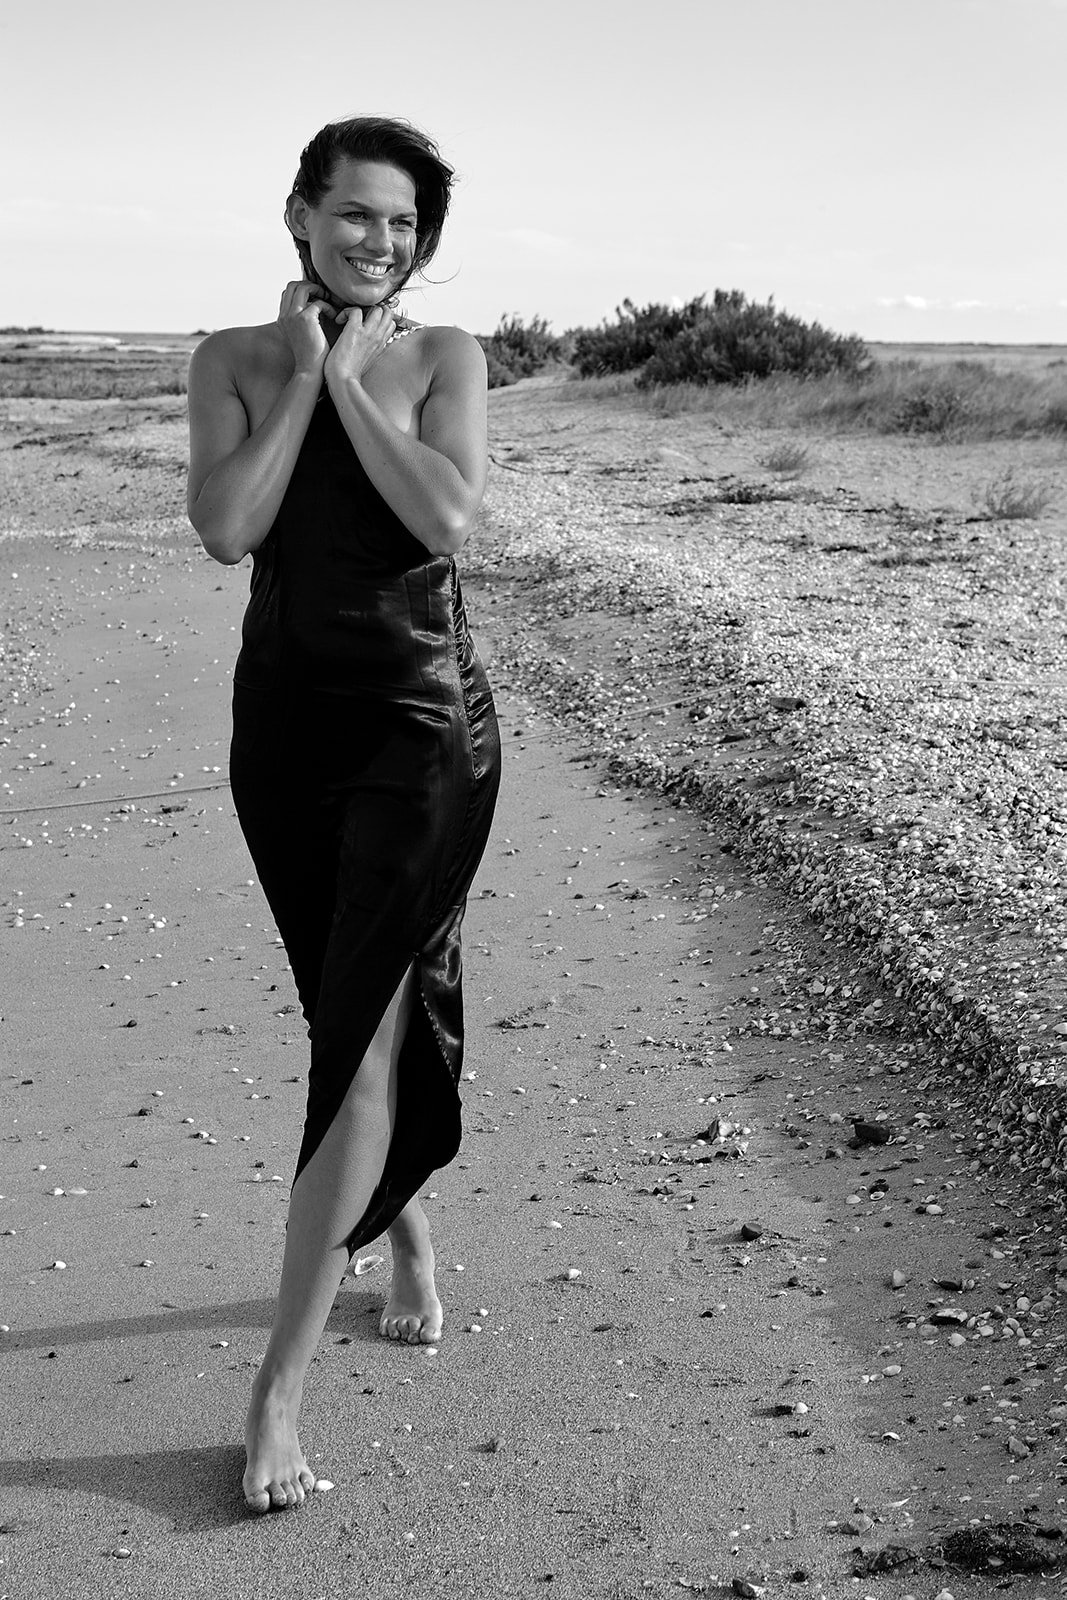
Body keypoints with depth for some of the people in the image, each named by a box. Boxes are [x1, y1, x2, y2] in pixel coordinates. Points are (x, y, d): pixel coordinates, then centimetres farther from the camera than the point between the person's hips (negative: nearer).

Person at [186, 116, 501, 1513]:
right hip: (284, 718, 3)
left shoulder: (445, 357, 0)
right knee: (367, 1018, 15)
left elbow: (447, 517, -17)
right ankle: (407, 1226, 42)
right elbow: (227, 529, -12)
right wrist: (298, 376, -10)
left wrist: (349, 379, -11)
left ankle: (278, 1390, -8)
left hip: (423, 725, -3)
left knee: (362, 1040, -10)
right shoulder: (233, 360, 4)